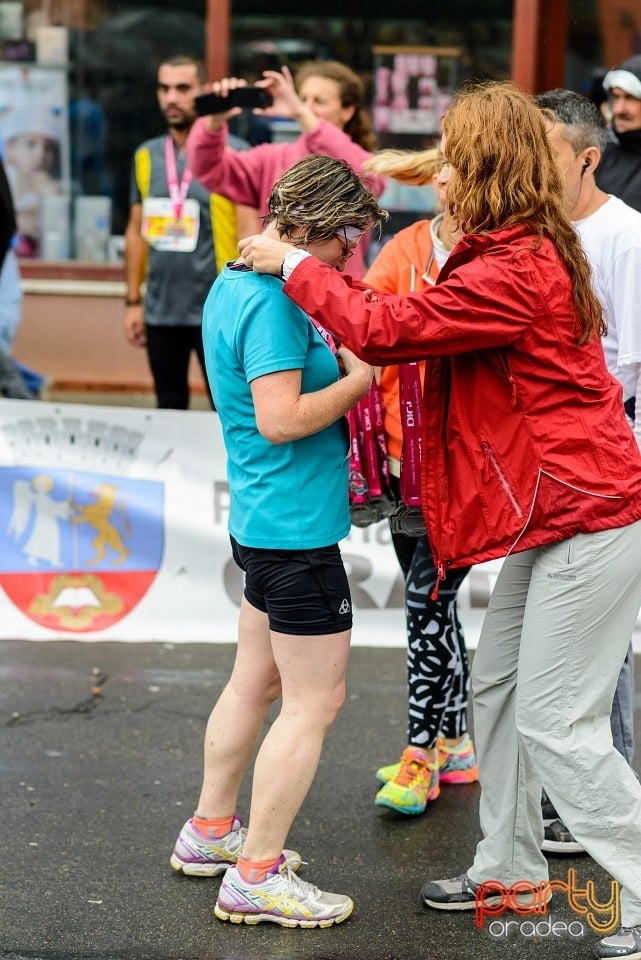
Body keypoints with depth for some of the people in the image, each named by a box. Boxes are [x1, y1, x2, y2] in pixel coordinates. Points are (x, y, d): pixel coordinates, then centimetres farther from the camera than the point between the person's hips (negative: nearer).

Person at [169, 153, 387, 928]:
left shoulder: (234, 285, 10)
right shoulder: (271, 303, -21)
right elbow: (281, 419, -27)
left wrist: (338, 361, 4)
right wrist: (359, 378, -15)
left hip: (260, 518, 10)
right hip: (297, 525, -10)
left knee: (256, 679, 21)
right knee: (314, 702, -3)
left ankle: (210, 831, 33)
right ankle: (255, 878, 3)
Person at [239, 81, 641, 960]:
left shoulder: (513, 271, -21)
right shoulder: (529, 252, 13)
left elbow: (387, 329, -21)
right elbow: (433, 323, 14)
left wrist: (293, 265, -8)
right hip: (554, 512, 11)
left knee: (559, 724, -6)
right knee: (498, 689, 17)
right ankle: (510, 866, 30)